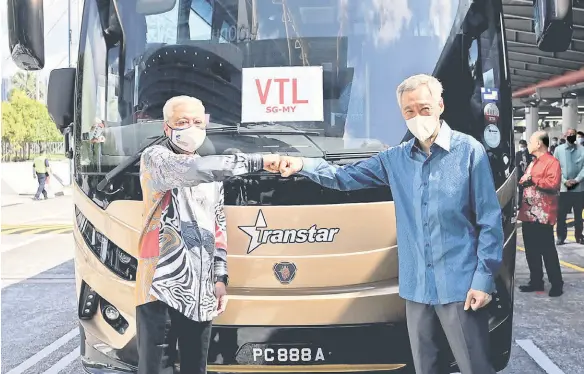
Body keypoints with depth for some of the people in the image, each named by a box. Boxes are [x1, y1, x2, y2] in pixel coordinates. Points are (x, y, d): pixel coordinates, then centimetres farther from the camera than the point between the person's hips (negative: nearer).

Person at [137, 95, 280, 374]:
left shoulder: (212, 173, 19)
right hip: (160, 284, -5)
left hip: (201, 289, 5)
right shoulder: (154, 158, -1)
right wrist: (257, 161, -21)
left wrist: (220, 278, 13)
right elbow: (194, 171, -21)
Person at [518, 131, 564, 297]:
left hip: (542, 216, -9)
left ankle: (556, 284, 8)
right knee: (531, 250, 12)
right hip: (528, 214, 9)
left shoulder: (552, 162, -10)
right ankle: (536, 281, 22)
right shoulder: (533, 163, 20)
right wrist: (522, 182, 6)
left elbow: (554, 184, -23)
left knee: (547, 250, -2)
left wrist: (534, 181, -18)